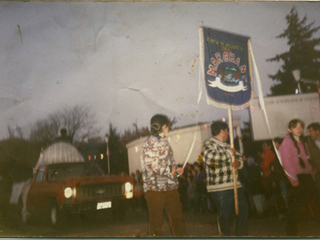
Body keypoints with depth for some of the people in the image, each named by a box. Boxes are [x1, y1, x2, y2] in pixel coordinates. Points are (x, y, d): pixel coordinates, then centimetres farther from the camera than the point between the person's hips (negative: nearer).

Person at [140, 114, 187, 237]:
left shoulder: (164, 141, 17)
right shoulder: (151, 142, -11)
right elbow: (151, 165, -21)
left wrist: (175, 169, 7)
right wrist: (169, 171, -15)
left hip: (170, 186, 8)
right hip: (155, 187, -8)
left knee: (177, 218, 11)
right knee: (156, 220, 4)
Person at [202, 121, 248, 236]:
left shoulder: (226, 145, 21)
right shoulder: (208, 144, -6)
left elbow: (240, 159, 23)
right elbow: (211, 156, -27)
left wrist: (237, 162, -3)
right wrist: (229, 153, -15)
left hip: (235, 185, 8)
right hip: (219, 188, -8)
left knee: (243, 210, 11)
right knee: (225, 215, -3)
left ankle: (242, 234, 26)